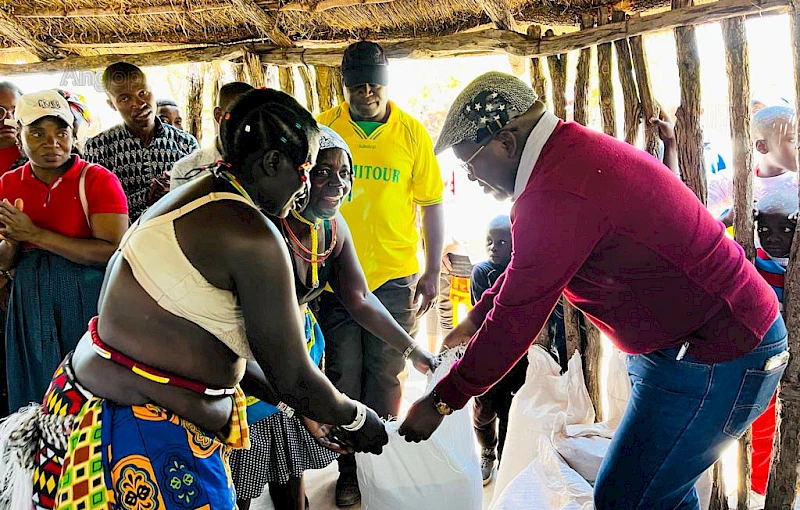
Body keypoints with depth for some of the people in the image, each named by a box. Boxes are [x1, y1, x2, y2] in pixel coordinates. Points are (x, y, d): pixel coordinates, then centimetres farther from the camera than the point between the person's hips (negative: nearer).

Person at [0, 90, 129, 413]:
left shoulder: (97, 180, -10)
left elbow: (112, 252, -21)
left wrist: (36, 234, -20)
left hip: (88, 302, -5)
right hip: (30, 304, 5)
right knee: (36, 398, 18)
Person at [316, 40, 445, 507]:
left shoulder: (412, 133, -1)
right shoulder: (322, 129, -1)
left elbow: (432, 207, 3)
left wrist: (432, 273, 1)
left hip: (395, 276, 0)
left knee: (386, 376, 10)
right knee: (343, 376, 9)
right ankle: (349, 470, 26)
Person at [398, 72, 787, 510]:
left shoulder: (557, 196, -27)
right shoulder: (574, 152, 7)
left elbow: (515, 318, -20)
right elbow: (527, 266, 20)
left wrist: (442, 401, -8)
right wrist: (479, 315, 28)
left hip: (714, 360, -10)